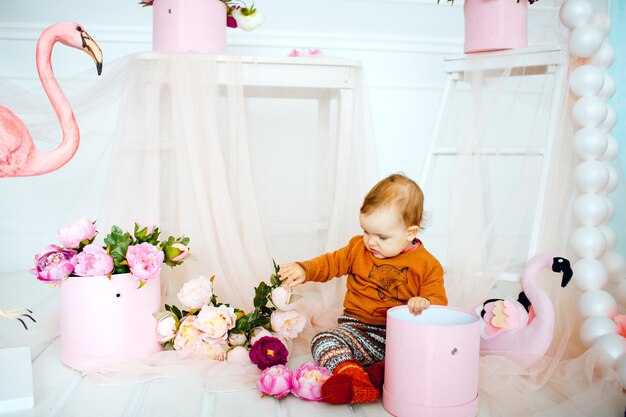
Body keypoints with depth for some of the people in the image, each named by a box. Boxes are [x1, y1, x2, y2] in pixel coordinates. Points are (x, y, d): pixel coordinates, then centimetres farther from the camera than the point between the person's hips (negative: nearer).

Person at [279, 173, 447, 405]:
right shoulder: (358, 248, 7)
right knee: (322, 341, -25)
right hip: (358, 330, 2)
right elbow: (332, 263, 12)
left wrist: (425, 303, -28)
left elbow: (439, 302, -4)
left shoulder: (427, 265, -1)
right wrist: (304, 270, -7)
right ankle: (351, 374, -48)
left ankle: (384, 372, -40)